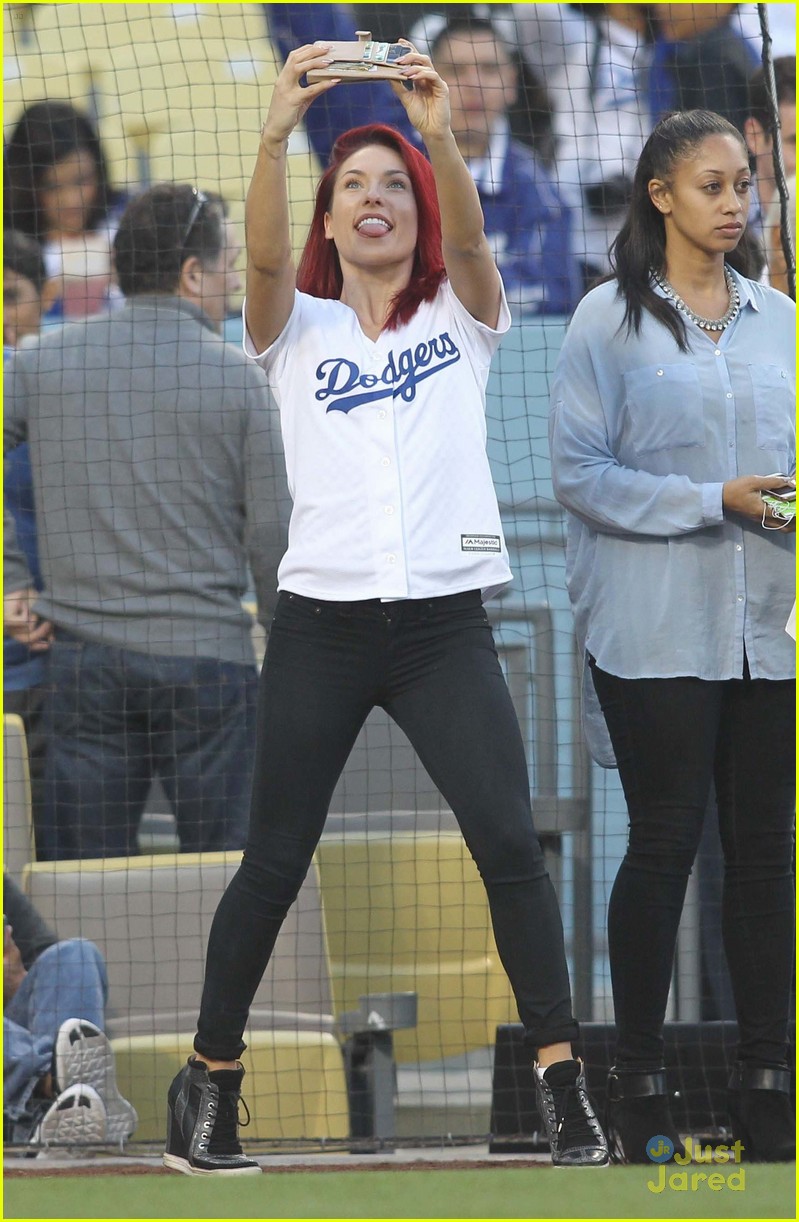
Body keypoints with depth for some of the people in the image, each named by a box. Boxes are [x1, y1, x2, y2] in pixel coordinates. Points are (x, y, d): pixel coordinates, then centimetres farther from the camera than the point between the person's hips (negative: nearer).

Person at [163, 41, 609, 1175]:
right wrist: (277, 135, -31)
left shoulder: (461, 317, 9)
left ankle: (561, 1081, -10)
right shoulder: (298, 327, 9)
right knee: (275, 861, 4)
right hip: (322, 621, 0)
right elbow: (261, 254, -13)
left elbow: (468, 239, -12)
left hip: (444, 622, 0)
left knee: (510, 842, -13)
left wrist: (441, 139, -32)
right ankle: (209, 1080, 16)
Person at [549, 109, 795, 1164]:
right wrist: (714, 501, -16)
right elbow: (579, 469, -8)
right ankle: (639, 1085, 7)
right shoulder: (611, 321, -3)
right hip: (657, 629, -4)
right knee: (665, 844, -1)